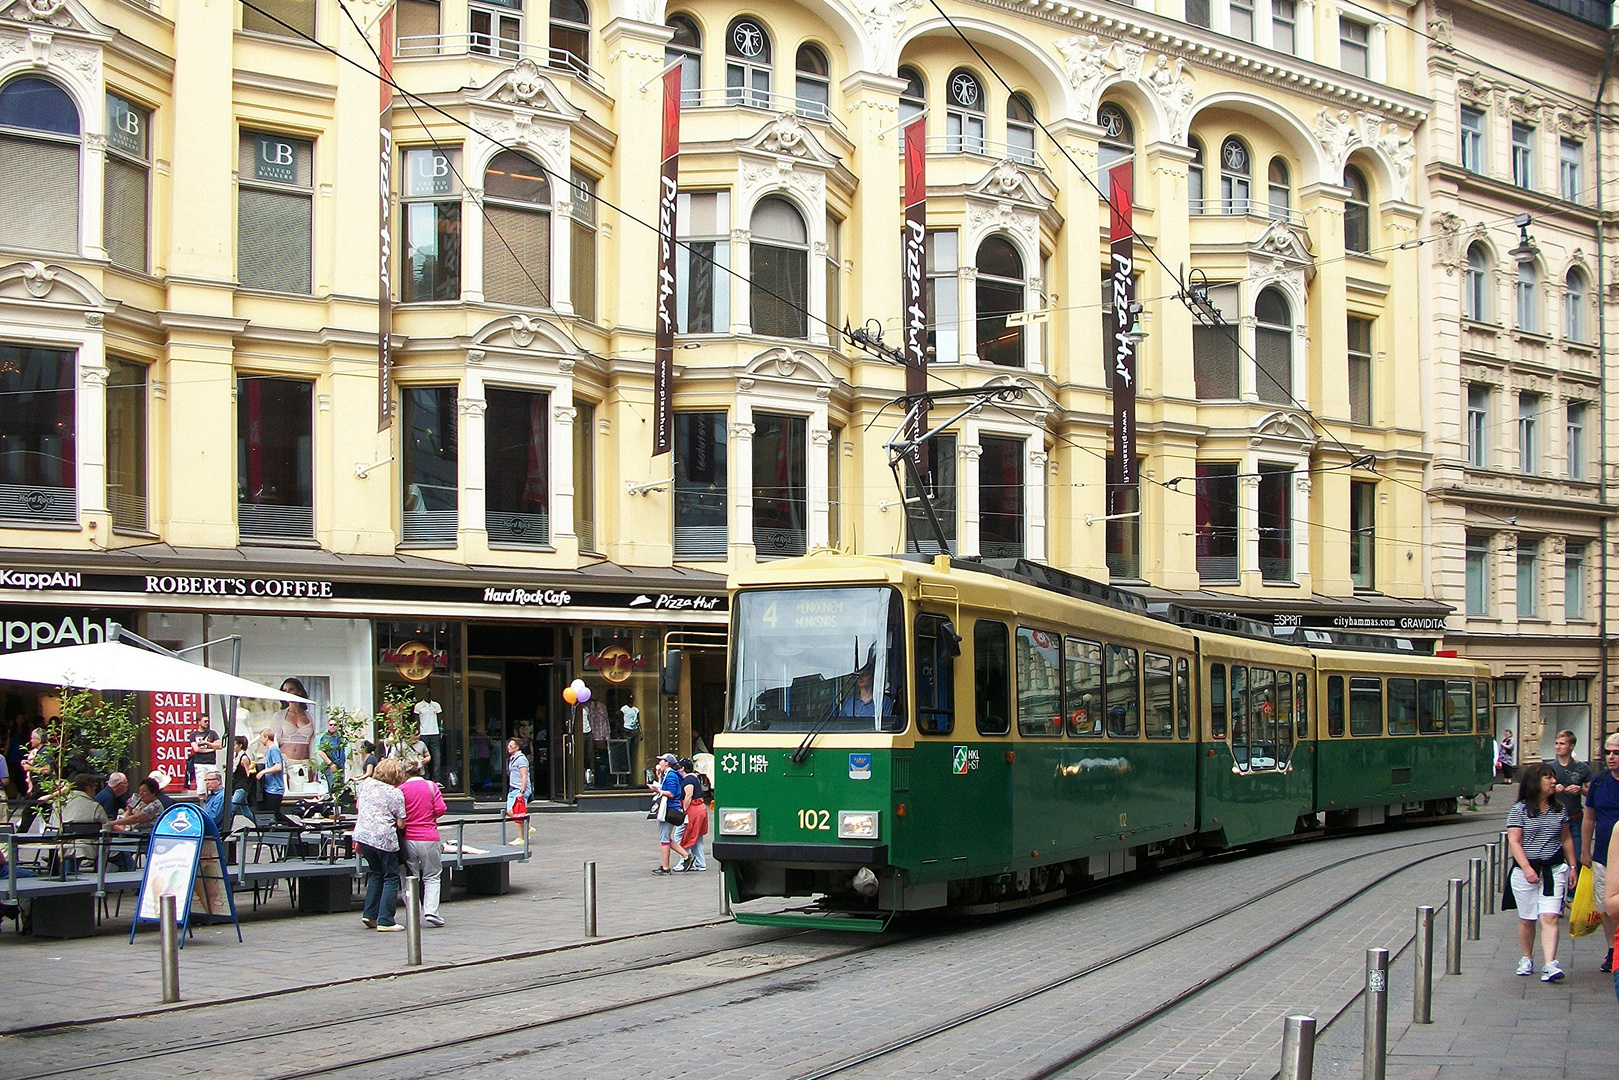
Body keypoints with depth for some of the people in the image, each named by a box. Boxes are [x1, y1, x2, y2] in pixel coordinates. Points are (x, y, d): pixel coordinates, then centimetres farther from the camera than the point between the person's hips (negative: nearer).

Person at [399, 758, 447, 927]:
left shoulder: (401, 790, -1)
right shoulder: (431, 786, 1)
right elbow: (440, 810, -3)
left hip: (408, 839, 0)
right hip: (429, 837, 0)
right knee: (431, 877, 8)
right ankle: (431, 910, -7)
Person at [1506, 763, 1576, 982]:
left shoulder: (1559, 809, 8)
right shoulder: (1519, 810, -4)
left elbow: (1566, 839, 17)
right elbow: (1514, 842, -9)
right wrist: (1527, 869, -19)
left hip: (1554, 870, 2)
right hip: (1526, 870, -2)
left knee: (1550, 917, -11)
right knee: (1527, 919, 9)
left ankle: (1550, 965, -18)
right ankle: (1526, 959, 29)